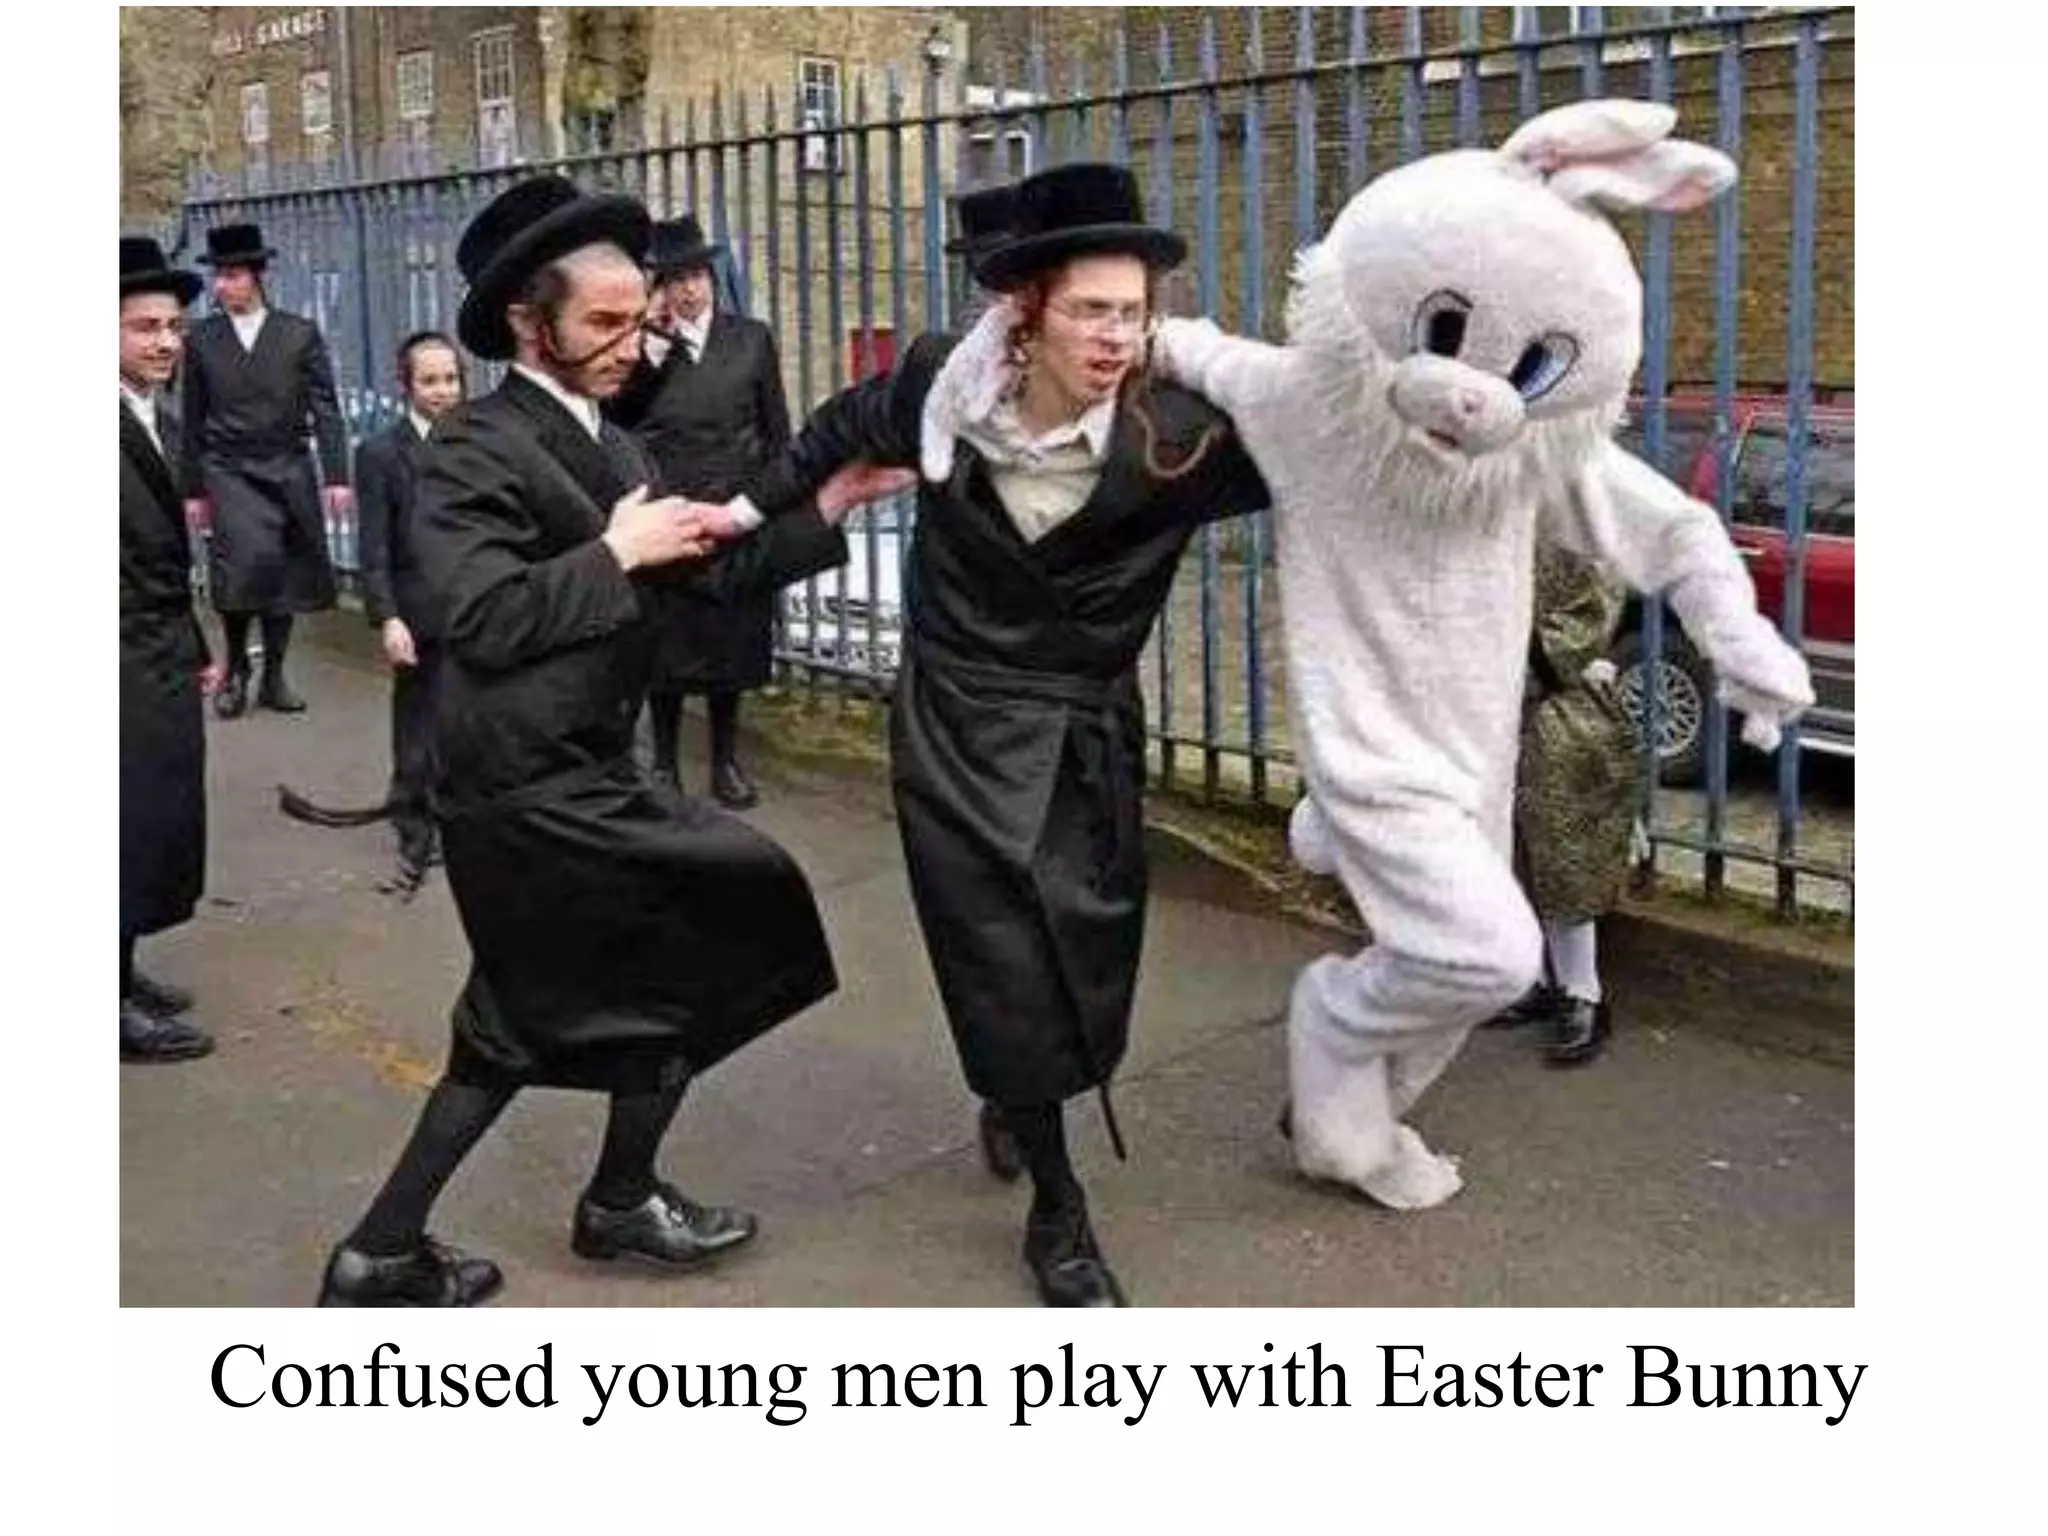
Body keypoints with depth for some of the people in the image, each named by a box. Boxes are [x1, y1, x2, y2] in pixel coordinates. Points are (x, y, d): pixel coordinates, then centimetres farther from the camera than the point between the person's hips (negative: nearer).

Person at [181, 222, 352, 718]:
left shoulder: (301, 333, 3)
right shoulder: (202, 338, 5)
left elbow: (325, 408, 2)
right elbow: (194, 420, 8)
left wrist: (337, 476, -6)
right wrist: (193, 489, 7)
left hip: (289, 471, 1)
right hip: (230, 472, -1)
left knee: (287, 574, 4)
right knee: (249, 556, -21)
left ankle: (273, 676, 20)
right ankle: (235, 667, -2)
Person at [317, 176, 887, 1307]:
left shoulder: (604, 444, 13)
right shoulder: (475, 449, -15)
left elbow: (687, 579, 10)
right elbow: (481, 618, -26)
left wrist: (828, 506, 3)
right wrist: (617, 553, -19)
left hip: (563, 780, 9)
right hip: (531, 789, -9)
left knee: (519, 1030, 16)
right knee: (693, 952, 4)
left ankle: (383, 1253, 25)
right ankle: (622, 1203, 24)